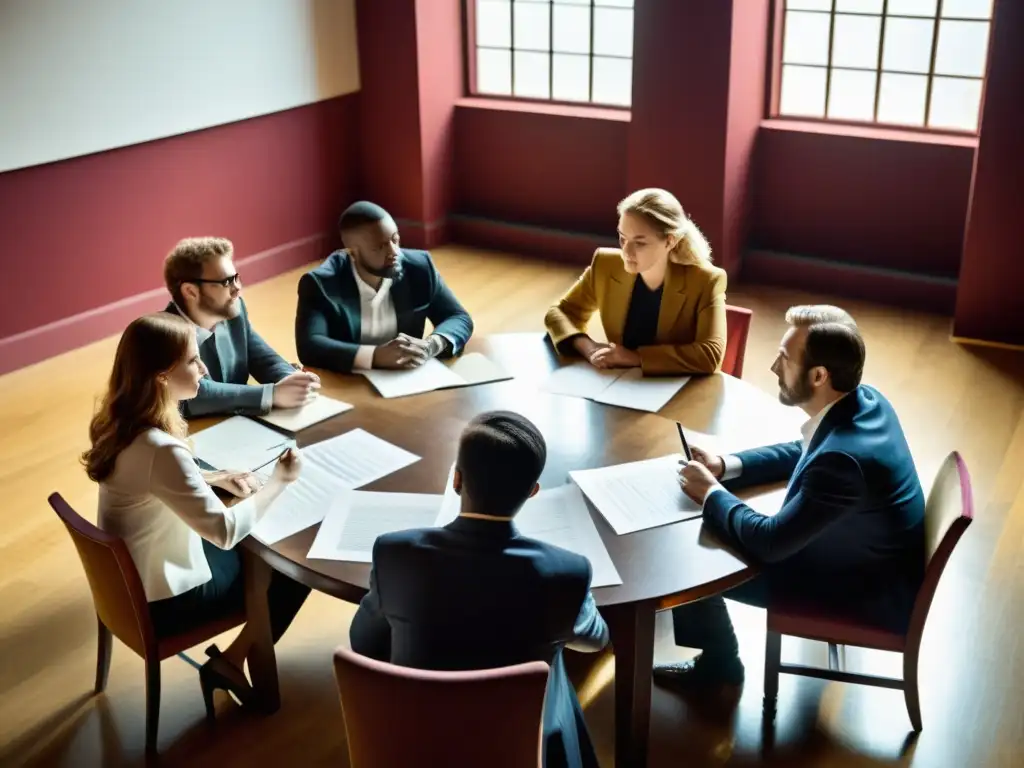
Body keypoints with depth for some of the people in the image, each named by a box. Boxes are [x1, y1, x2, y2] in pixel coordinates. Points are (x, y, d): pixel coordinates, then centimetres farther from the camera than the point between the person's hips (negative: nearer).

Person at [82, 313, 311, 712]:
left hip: (133, 578, 8)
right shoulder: (160, 449, -34)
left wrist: (217, 478, 2)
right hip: (165, 599, -8)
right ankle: (231, 662, 15)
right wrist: (278, 481, -17)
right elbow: (225, 531, -29)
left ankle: (233, 655, 24)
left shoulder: (121, 422, -6)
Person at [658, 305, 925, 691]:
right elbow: (802, 453, 10)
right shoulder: (863, 400, -9)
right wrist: (726, 466, -1)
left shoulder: (845, 457, -38)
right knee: (716, 538, 14)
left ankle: (719, 665, 24)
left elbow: (769, 542, -29)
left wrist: (711, 493, -14)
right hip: (869, 559, 9)